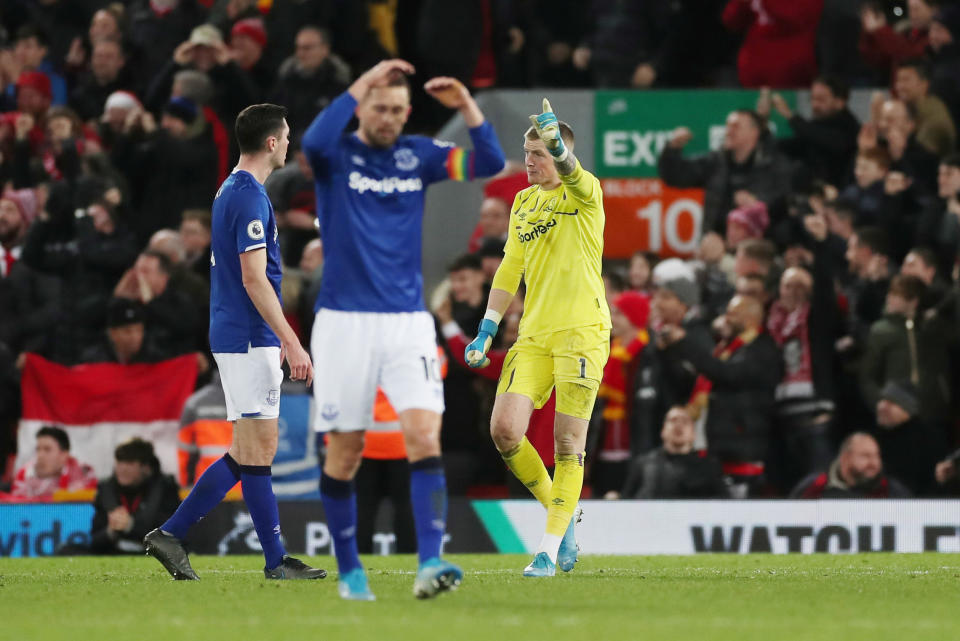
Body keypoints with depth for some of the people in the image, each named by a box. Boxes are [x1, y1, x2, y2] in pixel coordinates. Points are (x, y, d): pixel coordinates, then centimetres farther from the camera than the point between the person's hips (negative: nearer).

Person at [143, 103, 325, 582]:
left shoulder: (231, 191, 16)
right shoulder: (250, 197, -15)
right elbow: (254, 278, -20)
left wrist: (280, 336, 27)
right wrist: (291, 342, -20)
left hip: (237, 338, 10)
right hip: (249, 340, -10)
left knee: (249, 453, 10)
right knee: (256, 449, -5)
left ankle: (171, 534, 9)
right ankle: (276, 560, -1)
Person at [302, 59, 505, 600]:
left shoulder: (418, 155, 8)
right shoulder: (338, 155, -1)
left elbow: (490, 162, -1)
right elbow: (315, 141, -25)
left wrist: (466, 105, -13)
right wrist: (362, 84, -25)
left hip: (408, 322, 2)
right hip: (344, 323, -2)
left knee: (425, 436, -15)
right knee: (345, 452, 4)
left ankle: (430, 565, -23)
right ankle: (350, 570, 20)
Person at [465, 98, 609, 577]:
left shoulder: (583, 194, -2)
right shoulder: (523, 202, 17)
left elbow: (568, 170, -27)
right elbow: (509, 271, 23)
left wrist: (554, 137, -48)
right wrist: (486, 332, 17)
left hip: (582, 331, -6)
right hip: (534, 335, 6)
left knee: (568, 443, -7)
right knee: (504, 431, -8)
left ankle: (551, 545, 0)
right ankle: (561, 511, 13)